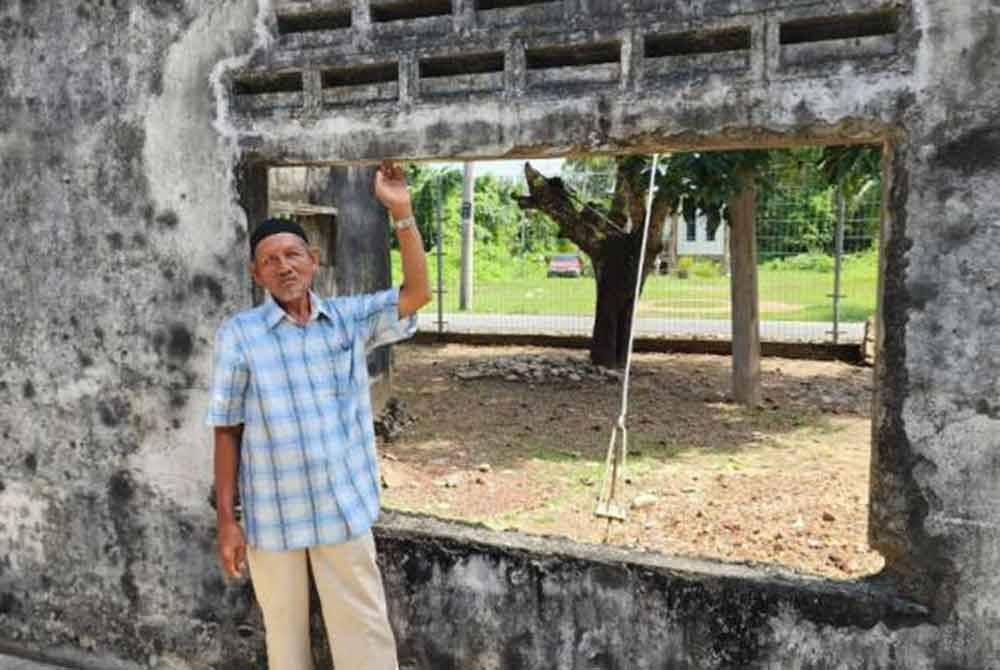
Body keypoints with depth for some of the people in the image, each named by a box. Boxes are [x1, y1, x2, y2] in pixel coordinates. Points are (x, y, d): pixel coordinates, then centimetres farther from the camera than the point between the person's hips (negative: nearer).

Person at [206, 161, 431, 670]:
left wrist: (401, 214, -23)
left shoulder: (351, 319, -1)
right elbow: (227, 432, -4)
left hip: (343, 510, 1)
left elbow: (416, 293, -12)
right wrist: (226, 519, -4)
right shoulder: (238, 335, -7)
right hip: (271, 517, -1)